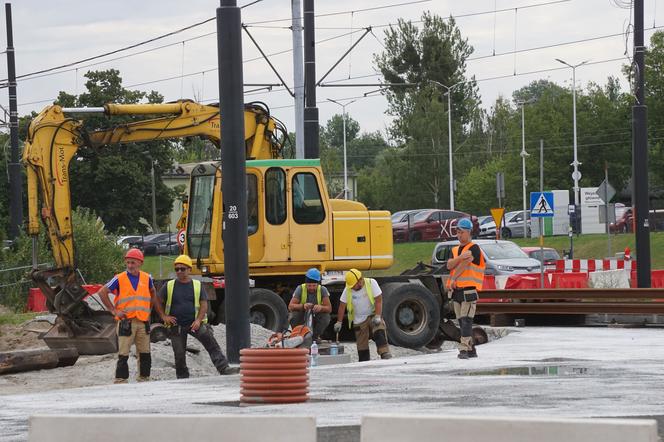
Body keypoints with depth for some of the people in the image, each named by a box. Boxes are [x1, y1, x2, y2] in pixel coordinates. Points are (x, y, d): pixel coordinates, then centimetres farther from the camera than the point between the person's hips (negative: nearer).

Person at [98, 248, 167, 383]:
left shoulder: (147, 278, 9)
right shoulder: (119, 279, -2)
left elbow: (153, 294, 26)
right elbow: (102, 292, 0)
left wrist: (161, 313, 17)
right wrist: (113, 310, -4)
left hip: (143, 322, 4)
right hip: (126, 322, -4)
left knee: (144, 354, 9)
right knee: (123, 354, -4)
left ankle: (144, 379, 20)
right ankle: (121, 381, -2)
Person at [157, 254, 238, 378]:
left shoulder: (197, 285, 4)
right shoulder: (168, 286, 3)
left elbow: (204, 304, 1)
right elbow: (158, 302, 9)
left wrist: (198, 320, -12)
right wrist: (164, 317, -3)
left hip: (195, 323, -1)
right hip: (176, 325, 1)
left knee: (211, 343, -18)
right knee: (179, 354, 2)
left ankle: (224, 368, -27)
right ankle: (182, 379, 16)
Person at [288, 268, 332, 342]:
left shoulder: (322, 290, -13)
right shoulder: (300, 289, -16)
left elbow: (329, 309, -19)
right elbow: (290, 307, -24)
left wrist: (321, 308, -43)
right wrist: (303, 306, -44)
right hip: (301, 318, -1)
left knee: (325, 317, -29)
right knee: (293, 317, -33)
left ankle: (315, 336, -4)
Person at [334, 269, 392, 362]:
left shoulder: (371, 283, -12)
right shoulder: (348, 290, -7)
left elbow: (378, 300, -13)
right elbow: (342, 306, 2)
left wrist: (377, 316, -22)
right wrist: (339, 322, 1)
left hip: (373, 315, -2)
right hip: (359, 321, 2)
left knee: (379, 331, -29)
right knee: (362, 345, 0)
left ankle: (385, 354, -36)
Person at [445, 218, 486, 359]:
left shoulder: (474, 248, -4)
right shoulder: (455, 250, 18)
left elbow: (464, 264, -13)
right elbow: (449, 265, 1)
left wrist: (453, 279, -7)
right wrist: (461, 257, -15)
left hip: (469, 289, -8)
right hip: (456, 290, 8)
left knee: (466, 320, -15)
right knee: (462, 321, 9)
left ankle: (464, 349, -21)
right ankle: (471, 349, 16)